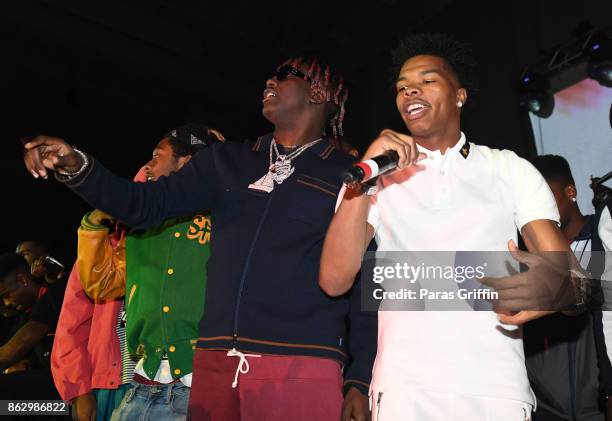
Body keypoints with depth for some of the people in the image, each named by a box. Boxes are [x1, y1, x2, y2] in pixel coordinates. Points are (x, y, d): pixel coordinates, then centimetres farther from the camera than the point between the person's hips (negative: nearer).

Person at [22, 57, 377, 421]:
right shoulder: (227, 161, 15)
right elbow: (146, 203, 12)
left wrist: (361, 380, -4)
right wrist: (76, 167, -4)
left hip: (303, 368, -3)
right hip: (215, 363, 4)